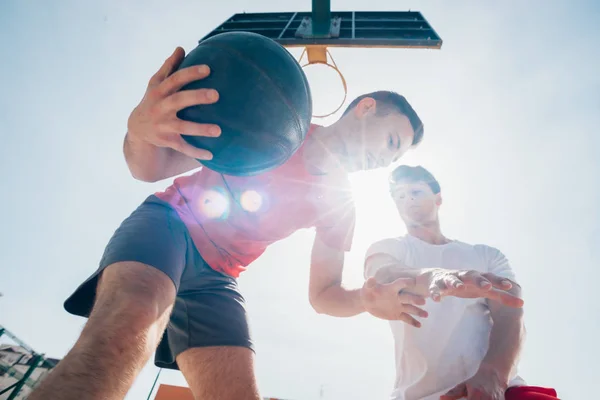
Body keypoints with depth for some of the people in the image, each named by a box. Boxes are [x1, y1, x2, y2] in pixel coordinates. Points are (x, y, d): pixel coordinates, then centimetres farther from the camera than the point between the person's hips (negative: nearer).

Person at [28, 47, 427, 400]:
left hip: (215, 279, 5)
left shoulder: (338, 201, 10)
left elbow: (324, 294, 11)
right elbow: (152, 168, -7)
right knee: (128, 323, -36)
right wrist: (142, 130, -33)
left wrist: (369, 297, -12)